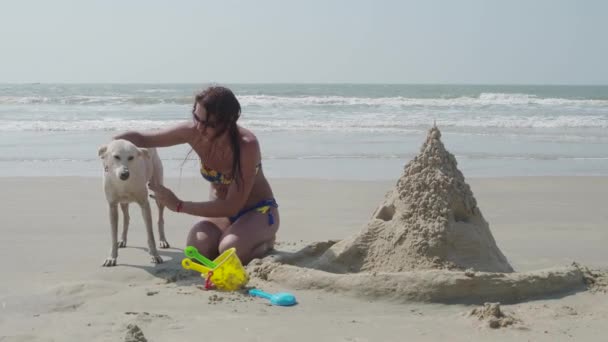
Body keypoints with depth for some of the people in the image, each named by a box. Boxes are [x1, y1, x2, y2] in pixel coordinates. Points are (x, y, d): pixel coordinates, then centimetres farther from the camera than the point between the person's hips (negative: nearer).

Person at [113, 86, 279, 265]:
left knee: (231, 250, -34)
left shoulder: (247, 145, -30)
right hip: (221, 211, 4)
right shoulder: (194, 132, -17)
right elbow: (142, 138, -3)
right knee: (197, 248, -27)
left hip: (259, 211, -4)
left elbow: (232, 206, -30)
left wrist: (178, 205, -31)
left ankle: (266, 243, 1)